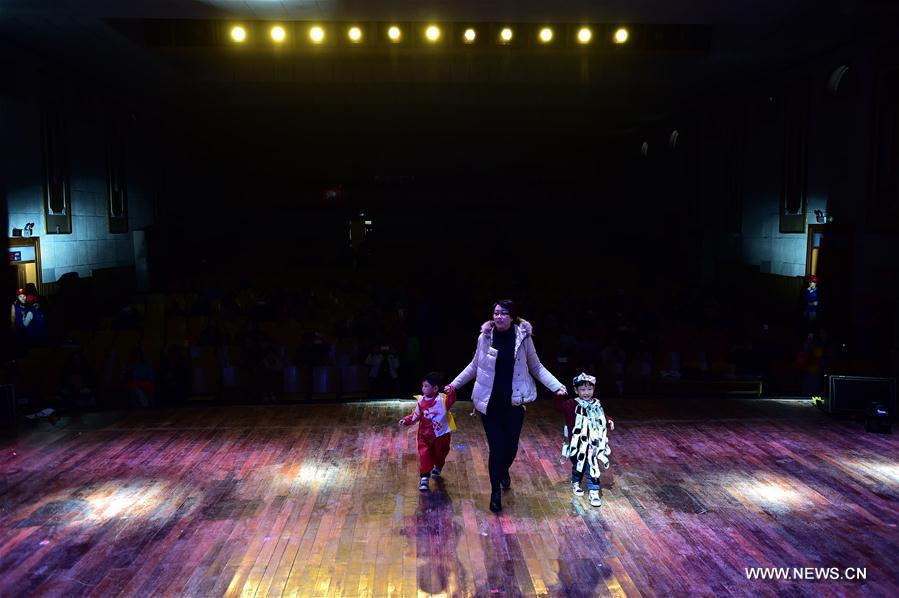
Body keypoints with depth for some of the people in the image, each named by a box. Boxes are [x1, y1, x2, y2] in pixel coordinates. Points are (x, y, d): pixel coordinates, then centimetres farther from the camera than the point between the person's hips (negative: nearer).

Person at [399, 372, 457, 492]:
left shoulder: (442, 399, -15)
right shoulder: (421, 400, -5)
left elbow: (451, 401, -33)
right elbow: (416, 415, 5)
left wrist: (451, 393, -51)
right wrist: (406, 420, -7)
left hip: (441, 434, -1)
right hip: (425, 435, 1)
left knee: (440, 454, 18)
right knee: (424, 455, -10)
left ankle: (437, 468, 49)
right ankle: (424, 478, -3)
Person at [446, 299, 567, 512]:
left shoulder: (523, 337, -6)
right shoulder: (485, 337, -4)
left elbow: (536, 367, 3)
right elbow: (474, 365, 11)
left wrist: (556, 386, -7)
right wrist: (455, 384, 12)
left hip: (514, 403, 1)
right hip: (489, 403, 0)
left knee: (511, 446, 9)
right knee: (496, 448, 0)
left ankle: (504, 470, 46)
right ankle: (495, 493, 22)